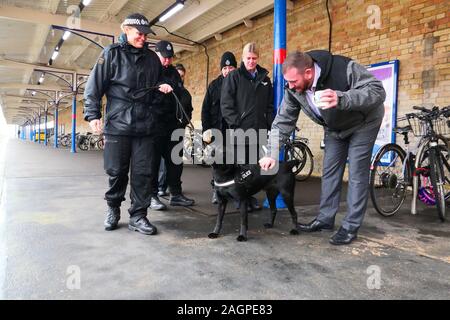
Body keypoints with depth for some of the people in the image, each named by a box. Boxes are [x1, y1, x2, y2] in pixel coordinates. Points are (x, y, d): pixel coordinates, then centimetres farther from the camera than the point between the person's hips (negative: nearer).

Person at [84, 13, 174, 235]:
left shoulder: (152, 58, 14)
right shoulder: (111, 54, 3)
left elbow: (159, 82, 29)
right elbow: (94, 85, 0)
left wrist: (163, 87, 6)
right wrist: (93, 114, -8)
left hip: (145, 126, 3)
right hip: (117, 124, -3)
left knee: (142, 173, 1)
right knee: (117, 171, 4)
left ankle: (138, 215, 12)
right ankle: (113, 209, 27)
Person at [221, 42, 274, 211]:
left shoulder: (264, 78, 15)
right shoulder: (234, 76, 3)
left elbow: (270, 105, 16)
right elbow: (226, 103, -5)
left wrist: (269, 124, 5)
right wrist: (235, 123, -13)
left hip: (259, 131, 4)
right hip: (240, 130, -4)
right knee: (240, 166, 1)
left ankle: (250, 196, 20)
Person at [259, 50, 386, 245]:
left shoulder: (343, 68, -36)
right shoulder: (294, 89, -19)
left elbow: (378, 91, -37)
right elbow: (282, 121, -12)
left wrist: (341, 99, -54)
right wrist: (272, 154, -18)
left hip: (362, 123, -5)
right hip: (334, 127, 5)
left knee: (357, 174, -7)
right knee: (330, 171, 6)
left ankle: (351, 227, 3)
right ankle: (325, 219, 18)